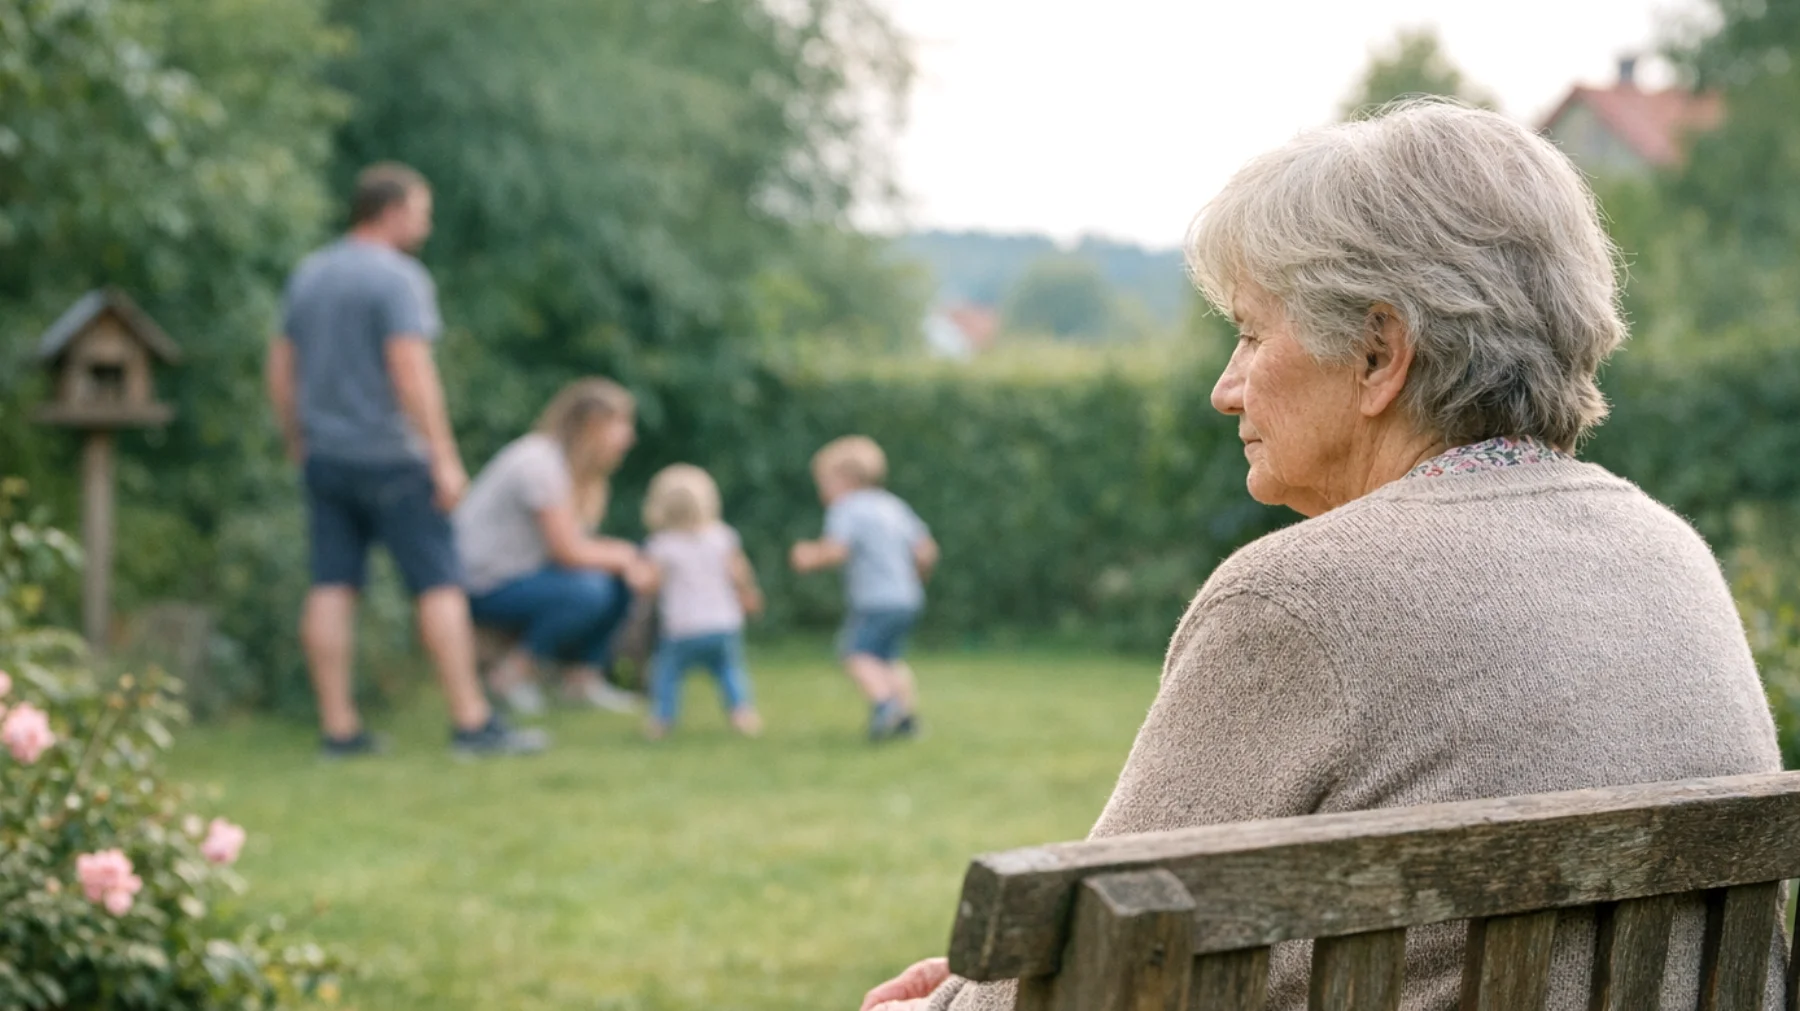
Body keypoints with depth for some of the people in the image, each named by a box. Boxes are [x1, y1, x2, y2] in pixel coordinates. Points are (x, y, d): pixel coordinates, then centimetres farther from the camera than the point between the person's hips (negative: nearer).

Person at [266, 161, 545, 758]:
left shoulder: (307, 276, 13)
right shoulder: (398, 278, -12)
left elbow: (281, 369, 15)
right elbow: (411, 371, -20)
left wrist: (298, 445, 23)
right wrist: (446, 459, -19)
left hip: (326, 457, 8)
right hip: (390, 458, -7)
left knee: (332, 590, 6)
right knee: (440, 586, -3)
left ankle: (338, 728, 7)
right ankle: (472, 723, -3)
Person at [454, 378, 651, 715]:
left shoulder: (577, 465, 8)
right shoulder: (539, 463, -23)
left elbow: (576, 543, 6)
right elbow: (567, 552, -23)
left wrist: (623, 552, -10)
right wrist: (622, 557, -9)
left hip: (521, 570, 10)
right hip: (484, 589, -10)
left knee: (619, 582, -2)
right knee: (588, 590, -29)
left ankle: (582, 678, 3)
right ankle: (512, 672, -12)